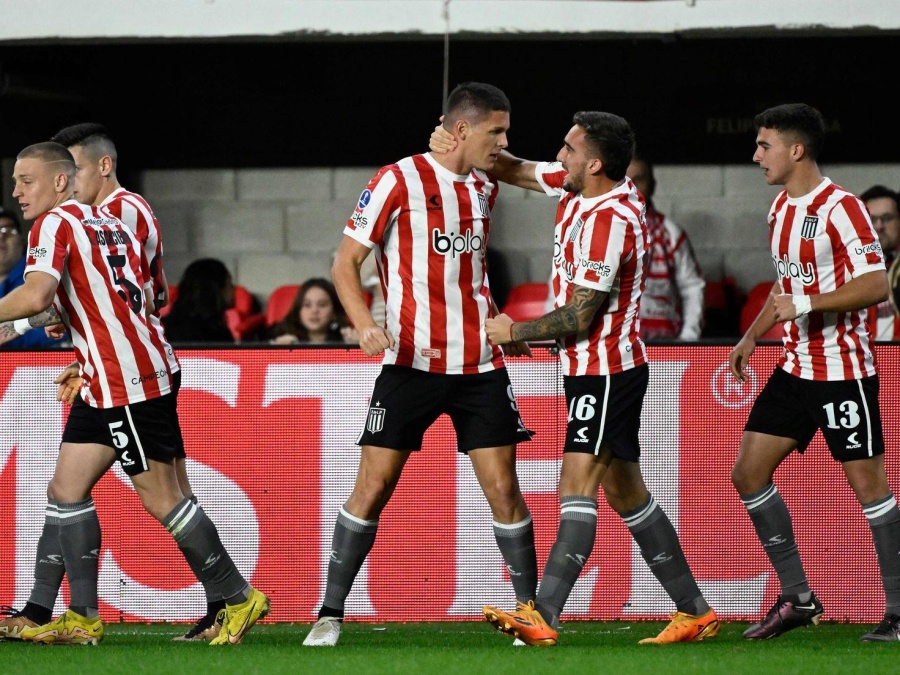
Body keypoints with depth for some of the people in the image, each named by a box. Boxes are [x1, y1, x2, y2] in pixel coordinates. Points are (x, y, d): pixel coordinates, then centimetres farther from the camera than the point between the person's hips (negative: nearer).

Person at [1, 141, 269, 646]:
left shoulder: (55, 224, -8)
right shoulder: (112, 224, 19)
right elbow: (146, 302, 20)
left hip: (128, 385, -10)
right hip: (104, 387, 10)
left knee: (161, 499, -5)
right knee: (67, 489, 7)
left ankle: (240, 598, 1)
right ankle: (84, 618, 6)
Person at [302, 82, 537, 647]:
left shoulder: (485, 187, 12)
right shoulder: (399, 181, -7)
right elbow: (346, 263, -6)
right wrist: (365, 324, -21)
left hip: (480, 363, 4)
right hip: (412, 362, -4)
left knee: (504, 489, -1)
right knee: (372, 488, -5)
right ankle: (330, 615, 4)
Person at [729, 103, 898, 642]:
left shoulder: (840, 208, -16)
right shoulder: (781, 208, 12)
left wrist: (805, 305, -25)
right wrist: (751, 338, 20)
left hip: (843, 371, -9)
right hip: (795, 369, 9)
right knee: (748, 473, 4)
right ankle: (797, 598, 11)